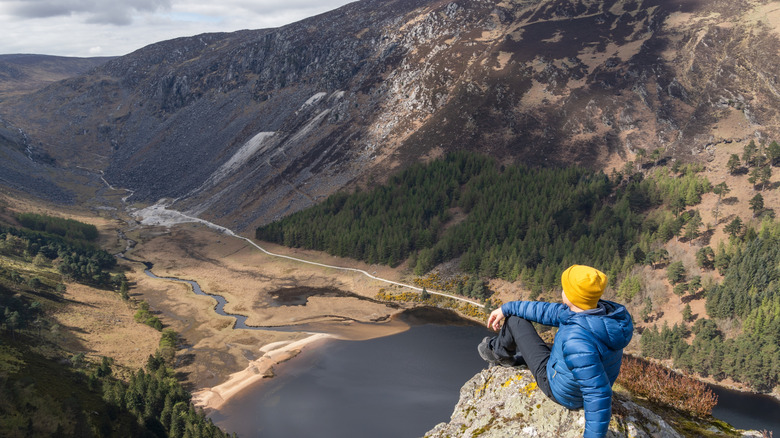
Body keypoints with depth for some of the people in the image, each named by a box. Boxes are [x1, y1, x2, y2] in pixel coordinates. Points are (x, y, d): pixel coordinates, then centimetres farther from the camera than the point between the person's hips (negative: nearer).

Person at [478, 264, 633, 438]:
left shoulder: (576, 341, -44)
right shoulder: (601, 310, -15)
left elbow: (598, 395, -41)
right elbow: (550, 311, -3)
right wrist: (505, 309, 3)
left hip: (562, 393, -7)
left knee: (515, 320, 0)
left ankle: (498, 351, 29)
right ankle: (511, 359, 52)